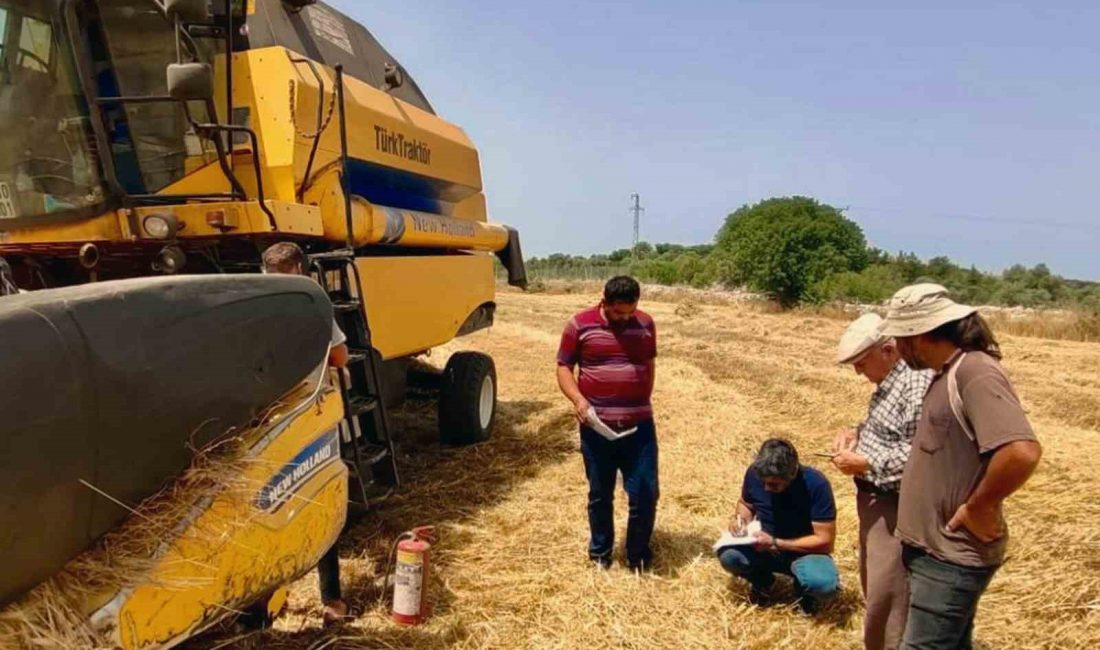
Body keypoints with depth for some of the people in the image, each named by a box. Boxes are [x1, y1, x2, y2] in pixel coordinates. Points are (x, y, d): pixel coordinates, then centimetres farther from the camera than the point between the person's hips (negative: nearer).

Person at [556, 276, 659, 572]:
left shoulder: (645, 324, 5)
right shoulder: (580, 325, -5)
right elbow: (564, 367, -1)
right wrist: (578, 399, -16)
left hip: (639, 424, 2)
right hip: (597, 426, -2)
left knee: (645, 493, 3)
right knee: (600, 494, 11)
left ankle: (638, 554, 24)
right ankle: (599, 552, 31)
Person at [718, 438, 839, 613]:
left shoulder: (816, 485, -26)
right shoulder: (754, 473, -15)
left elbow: (824, 541, -22)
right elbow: (746, 504, 7)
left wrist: (774, 543, -26)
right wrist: (740, 518, -17)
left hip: (804, 552, -3)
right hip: (763, 547, 3)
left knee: (823, 584, -36)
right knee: (728, 555, -28)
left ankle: (804, 588, 4)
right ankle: (762, 581, 7)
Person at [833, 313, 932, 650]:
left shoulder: (918, 383, -22)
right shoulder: (890, 379, 10)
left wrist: (865, 464, -21)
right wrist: (856, 433, 5)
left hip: (897, 507, -11)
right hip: (875, 498, 11)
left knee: (887, 594, -2)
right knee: (874, 585, 22)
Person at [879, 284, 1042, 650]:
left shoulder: (976, 372, -22)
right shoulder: (948, 373, 9)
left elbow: (1022, 452, -34)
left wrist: (977, 509, -22)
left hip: (951, 556, -10)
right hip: (936, 548, 10)